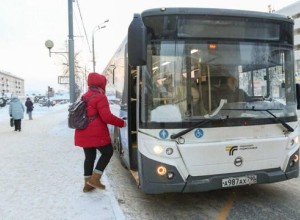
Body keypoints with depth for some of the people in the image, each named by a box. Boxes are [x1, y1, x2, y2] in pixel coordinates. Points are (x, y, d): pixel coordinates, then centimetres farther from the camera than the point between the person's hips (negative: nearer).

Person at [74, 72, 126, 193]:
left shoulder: (84, 97, 16)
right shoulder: (100, 97, -11)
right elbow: (107, 117, -18)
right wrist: (122, 123, -8)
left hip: (83, 133, 8)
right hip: (96, 133, -8)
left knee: (89, 157, 16)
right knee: (108, 152, 8)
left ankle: (87, 184, 20)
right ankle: (95, 178, 2)